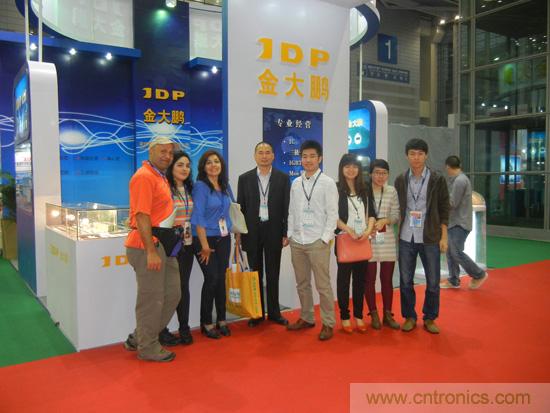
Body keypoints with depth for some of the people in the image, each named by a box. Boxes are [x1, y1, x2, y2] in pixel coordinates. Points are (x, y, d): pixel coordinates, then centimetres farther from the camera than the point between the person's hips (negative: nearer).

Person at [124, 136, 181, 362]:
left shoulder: (161, 177, 16)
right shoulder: (144, 176, -14)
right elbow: (142, 216, -20)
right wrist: (151, 251, -22)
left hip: (163, 244, 10)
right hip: (147, 245, -10)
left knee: (172, 294, 15)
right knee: (152, 299, 2)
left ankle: (139, 338, 28)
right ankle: (147, 347, 19)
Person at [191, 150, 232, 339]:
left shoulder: (225, 186, 8)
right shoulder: (200, 186, -11)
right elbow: (198, 217, -14)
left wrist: (230, 233, 8)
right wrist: (205, 245, -15)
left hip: (223, 239, 6)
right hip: (205, 239, -5)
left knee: (221, 279, 8)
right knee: (212, 279, -3)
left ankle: (221, 320, 21)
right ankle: (206, 323, 12)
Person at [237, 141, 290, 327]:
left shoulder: (283, 178, 2)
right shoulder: (245, 178, 3)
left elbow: (286, 207, 1)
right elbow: (240, 207, 4)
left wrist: (286, 233, -3)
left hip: (274, 230, 0)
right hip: (252, 231, 0)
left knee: (273, 274, 7)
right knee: (255, 273, 7)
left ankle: (274, 312, 19)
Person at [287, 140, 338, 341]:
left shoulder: (328, 183, -3)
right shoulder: (295, 183, 11)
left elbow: (332, 214, -6)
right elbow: (291, 212, 14)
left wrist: (325, 238, -11)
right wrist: (290, 234, 7)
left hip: (317, 241, -5)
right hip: (297, 241, 5)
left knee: (323, 284, -1)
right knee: (302, 283, 13)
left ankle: (328, 323, 11)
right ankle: (306, 318, 27)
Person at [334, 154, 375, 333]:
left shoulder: (366, 188, 10)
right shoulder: (336, 188, -3)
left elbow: (371, 213, 8)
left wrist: (368, 230, -9)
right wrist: (349, 230, -16)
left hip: (363, 239, 4)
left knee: (360, 277, 8)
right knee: (344, 277, 3)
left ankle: (358, 315, 19)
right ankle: (345, 316, 12)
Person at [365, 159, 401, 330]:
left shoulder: (392, 191, 5)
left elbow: (396, 216, 4)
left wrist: (384, 221, -14)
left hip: (388, 240, 3)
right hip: (368, 240, -2)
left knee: (387, 279, 10)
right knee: (369, 279, 6)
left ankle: (387, 314, 24)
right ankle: (374, 315, 21)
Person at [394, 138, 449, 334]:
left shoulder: (437, 180, -1)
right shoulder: (400, 180, 5)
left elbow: (444, 210, 1)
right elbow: (396, 209, 10)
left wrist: (444, 237, -3)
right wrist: (396, 233, 5)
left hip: (430, 238, -2)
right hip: (406, 238, 2)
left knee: (433, 281, 6)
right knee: (405, 281, 8)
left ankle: (430, 318, 23)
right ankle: (409, 317, 23)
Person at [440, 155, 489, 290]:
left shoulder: (460, 180, -18)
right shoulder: (457, 179, 12)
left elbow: (452, 203, -19)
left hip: (460, 223, -9)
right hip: (454, 222, 9)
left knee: (457, 253, -5)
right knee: (450, 252, 9)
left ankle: (479, 275, 11)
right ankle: (453, 280, 15)